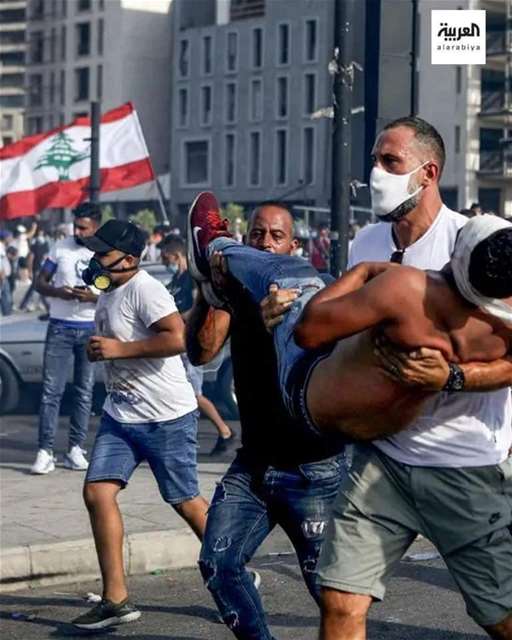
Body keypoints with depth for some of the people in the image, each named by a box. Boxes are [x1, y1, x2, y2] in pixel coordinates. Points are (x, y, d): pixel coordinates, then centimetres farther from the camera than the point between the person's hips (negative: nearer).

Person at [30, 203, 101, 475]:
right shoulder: (61, 248, 3)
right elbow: (40, 283, 6)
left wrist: (94, 298, -18)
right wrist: (58, 292, -15)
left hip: (91, 330, 0)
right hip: (60, 328, 0)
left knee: (84, 391, 5)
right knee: (51, 390, -5)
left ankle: (76, 449, 13)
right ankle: (45, 451, -5)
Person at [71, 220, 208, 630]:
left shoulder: (144, 289, -17)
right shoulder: (108, 293, 12)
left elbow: (177, 338, -30)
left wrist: (119, 349, -25)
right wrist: (97, 349, 10)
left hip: (168, 416, -9)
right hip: (121, 415, 9)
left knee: (185, 501, 3)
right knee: (97, 492, -4)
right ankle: (116, 600, 1)